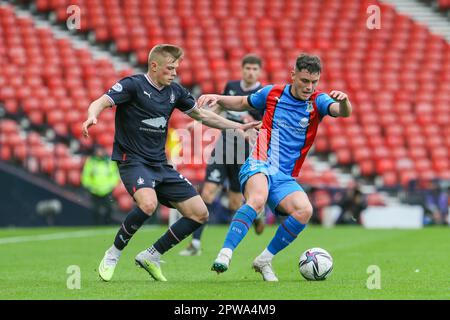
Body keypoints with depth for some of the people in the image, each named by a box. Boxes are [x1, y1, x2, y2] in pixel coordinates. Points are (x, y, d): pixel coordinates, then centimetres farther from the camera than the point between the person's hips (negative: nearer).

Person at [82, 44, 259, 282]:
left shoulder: (174, 91, 10)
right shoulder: (133, 85, -9)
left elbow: (201, 114, 24)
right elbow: (101, 102, -21)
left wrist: (237, 127, 22)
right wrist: (92, 117, -44)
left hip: (161, 165, 7)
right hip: (133, 161, -7)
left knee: (199, 213, 1)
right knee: (148, 203, -35)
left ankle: (151, 256, 12)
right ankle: (113, 255, -13)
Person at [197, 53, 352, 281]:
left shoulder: (318, 101, 4)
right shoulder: (272, 93, 6)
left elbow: (343, 112, -17)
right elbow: (242, 103, 24)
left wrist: (343, 101, -40)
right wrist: (217, 98, 6)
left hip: (285, 178, 2)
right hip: (259, 167, -2)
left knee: (304, 210, -26)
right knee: (257, 199, -36)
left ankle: (264, 260, -9)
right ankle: (224, 254, -41)